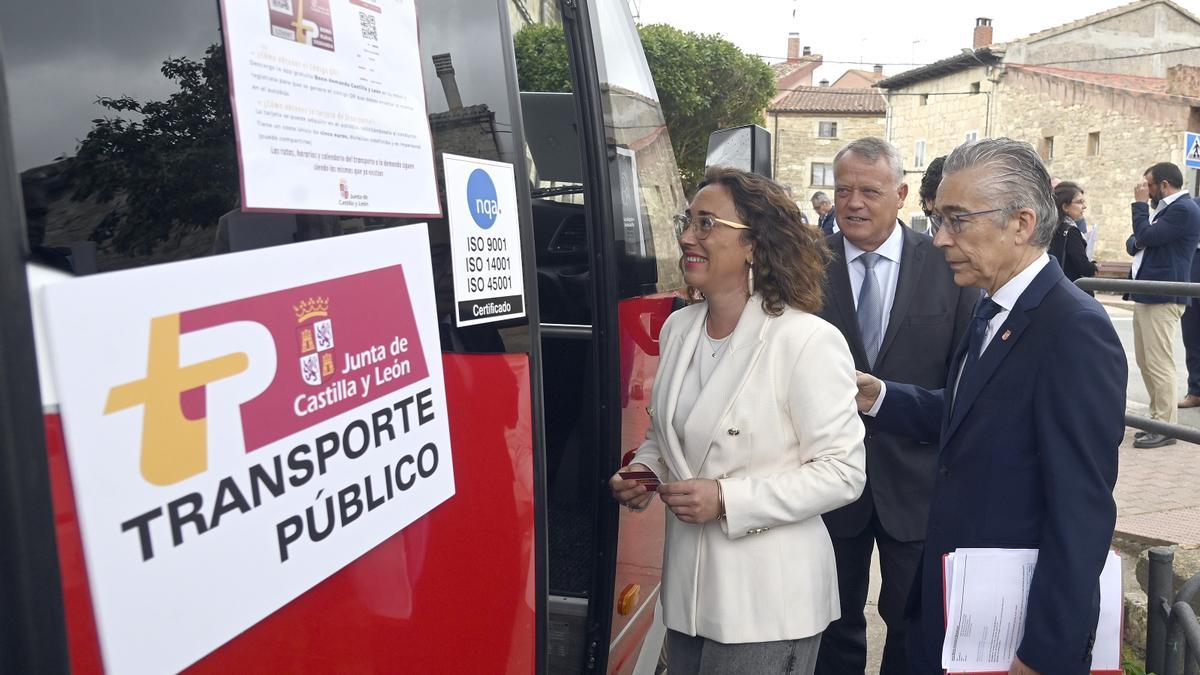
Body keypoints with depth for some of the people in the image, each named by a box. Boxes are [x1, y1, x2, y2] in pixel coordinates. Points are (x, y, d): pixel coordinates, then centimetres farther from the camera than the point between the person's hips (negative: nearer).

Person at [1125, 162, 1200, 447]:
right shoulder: (1164, 209, 21)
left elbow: (1147, 236, -18)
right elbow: (1134, 242, 20)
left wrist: (1140, 203, -6)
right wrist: (1137, 242, -4)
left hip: (1163, 298, -10)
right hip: (1145, 295, 10)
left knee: (1159, 364, -9)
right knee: (1145, 362, 13)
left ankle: (1165, 427, -3)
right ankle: (1158, 419, 22)